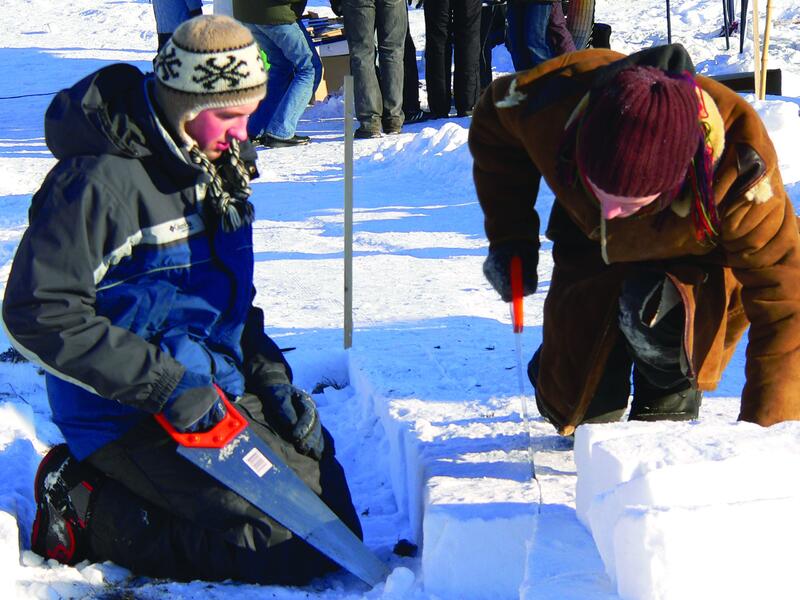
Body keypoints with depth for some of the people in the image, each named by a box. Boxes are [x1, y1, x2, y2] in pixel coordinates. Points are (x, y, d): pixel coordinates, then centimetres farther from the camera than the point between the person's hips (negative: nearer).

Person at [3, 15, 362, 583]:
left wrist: (268, 375, 5)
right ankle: (87, 512, -6)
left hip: (216, 391, 9)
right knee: (293, 552, -17)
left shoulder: (214, 168, 10)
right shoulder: (100, 182, -20)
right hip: (129, 417, -9)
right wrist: (166, 385, -24)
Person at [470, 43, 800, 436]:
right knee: (569, 404, -2)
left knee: (650, 308, -36)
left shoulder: (738, 170, -42)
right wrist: (508, 235, -12)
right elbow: (491, 126, -9)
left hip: (693, 259, -3)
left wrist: (765, 429, -40)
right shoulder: (552, 100, -35)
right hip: (590, 246, 3)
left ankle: (673, 398, -4)